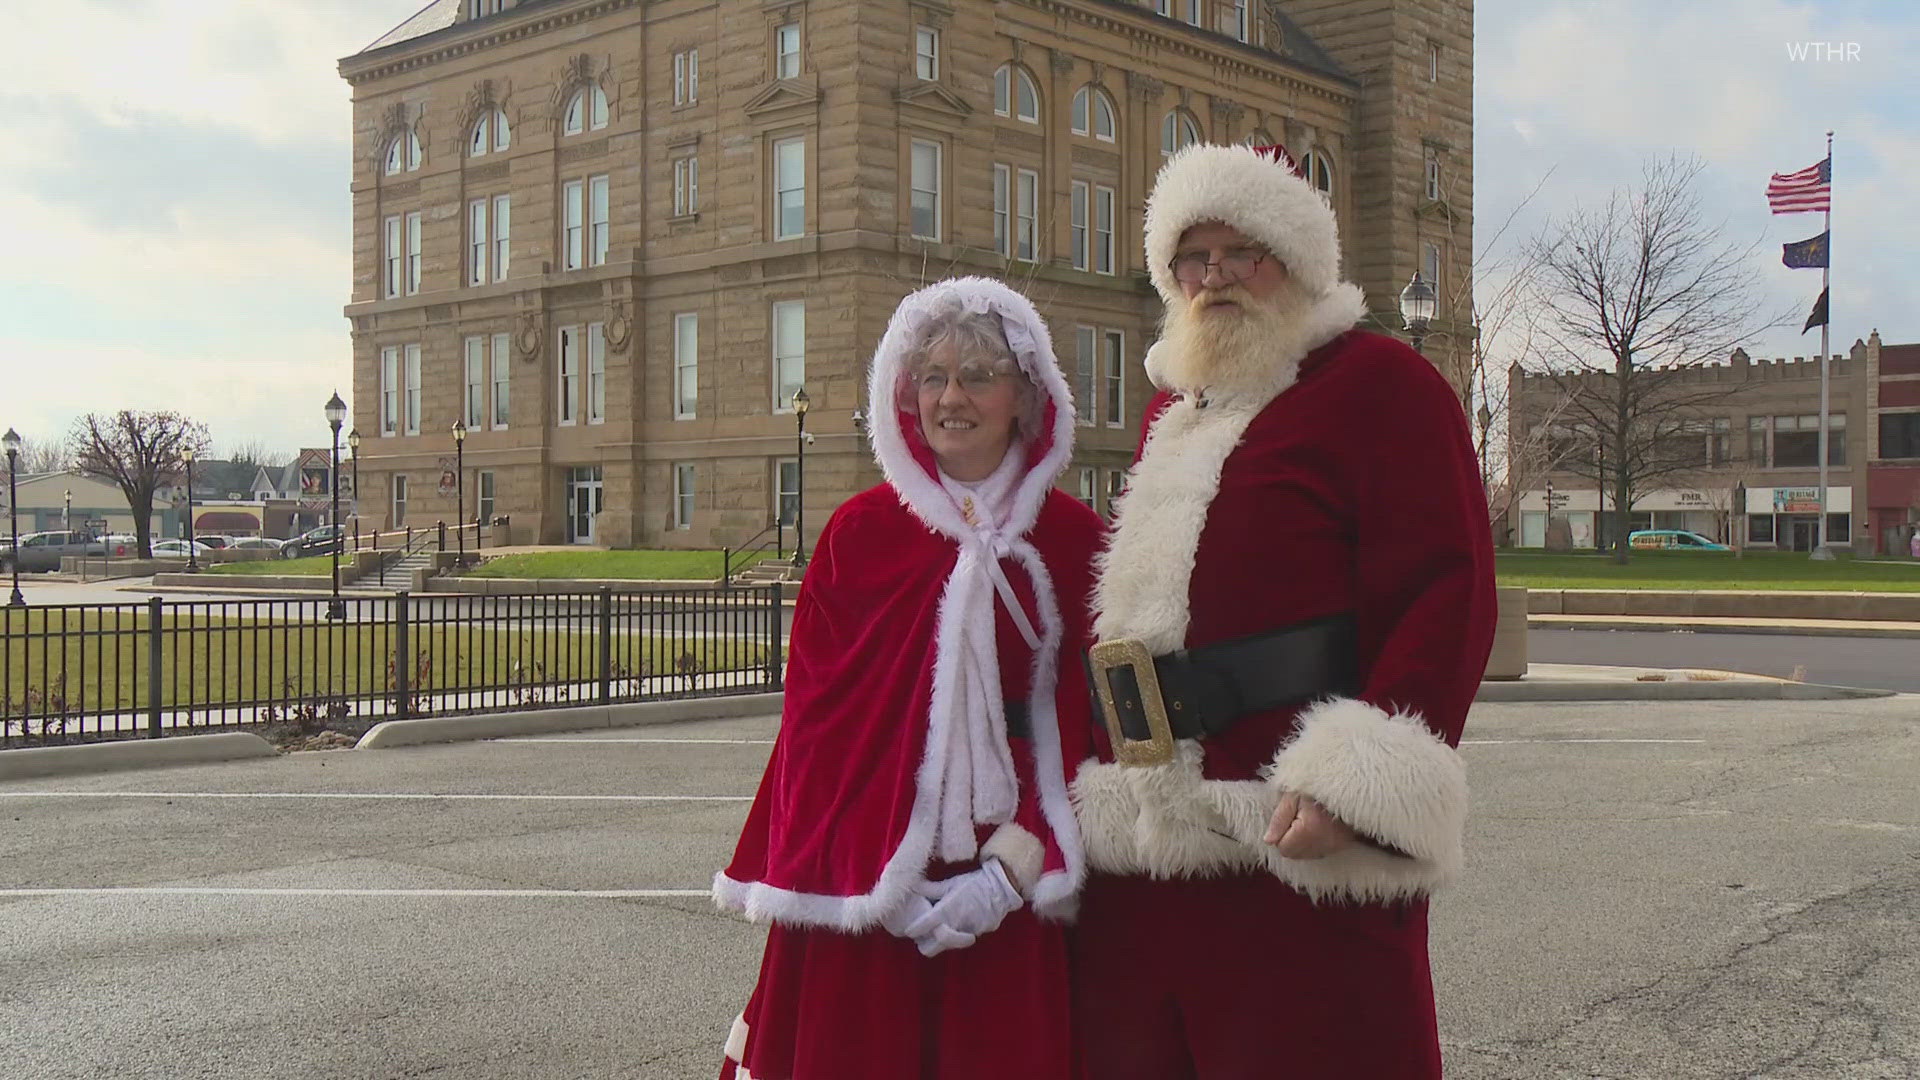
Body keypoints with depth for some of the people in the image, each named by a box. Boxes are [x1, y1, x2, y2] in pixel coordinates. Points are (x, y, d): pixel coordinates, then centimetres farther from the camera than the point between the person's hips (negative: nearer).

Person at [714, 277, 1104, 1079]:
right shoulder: (859, 531, 0)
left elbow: (1080, 722, 0)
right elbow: (815, 714, -2)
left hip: (1006, 892, 1)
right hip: (860, 890, 0)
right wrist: (871, 873, -12)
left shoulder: (1072, 539, 2)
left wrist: (1012, 869, -12)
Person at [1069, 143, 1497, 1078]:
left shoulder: (1378, 382, -2)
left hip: (1297, 833, -7)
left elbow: (1445, 593, -12)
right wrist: (1101, 777, 17)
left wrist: (1358, 782, -22)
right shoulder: (1173, 410, 22)